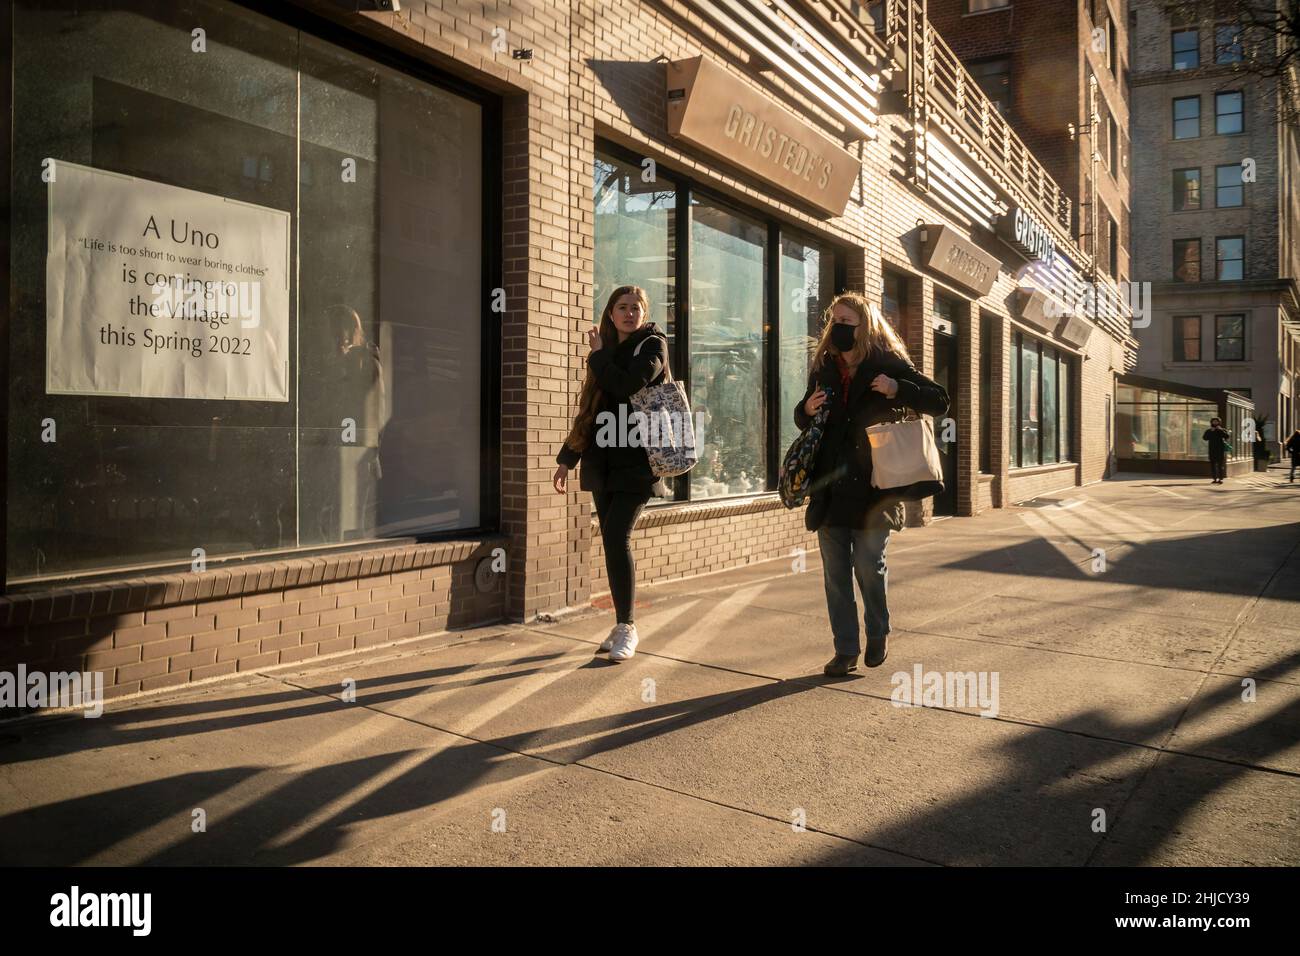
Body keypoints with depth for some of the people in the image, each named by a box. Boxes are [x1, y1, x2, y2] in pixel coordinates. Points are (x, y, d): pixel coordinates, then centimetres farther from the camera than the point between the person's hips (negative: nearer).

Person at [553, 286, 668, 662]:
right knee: (612, 541, 6)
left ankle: (626, 628, -5)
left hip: (635, 462, -6)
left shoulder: (652, 344, 0)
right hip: (602, 462, 6)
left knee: (616, 537, -14)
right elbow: (587, 411, 20)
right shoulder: (608, 351, 18)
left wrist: (599, 355, -5)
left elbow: (629, 387, -19)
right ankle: (623, 625, 15)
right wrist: (567, 458, 18)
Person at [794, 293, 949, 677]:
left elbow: (940, 400, -2)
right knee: (835, 571, 5)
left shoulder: (889, 365, -2)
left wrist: (898, 390, -18)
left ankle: (878, 633, 27)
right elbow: (802, 420, 22)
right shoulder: (823, 368, 11)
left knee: (869, 565, 0)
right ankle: (845, 649, 15)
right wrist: (807, 409, -2)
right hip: (830, 486, 4)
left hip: (874, 486, -4)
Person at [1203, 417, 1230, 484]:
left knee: (1220, 464, -6)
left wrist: (1221, 430, -14)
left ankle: (1220, 479, -5)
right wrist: (1211, 431, -10)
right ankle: (1214, 479, 3)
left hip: (1221, 450, -2)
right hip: (1212, 450, 2)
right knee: (1213, 464, 0)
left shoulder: (1223, 430, 8)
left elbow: (1227, 436, -10)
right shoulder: (1209, 431, 11)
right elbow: (1205, 438, -4)